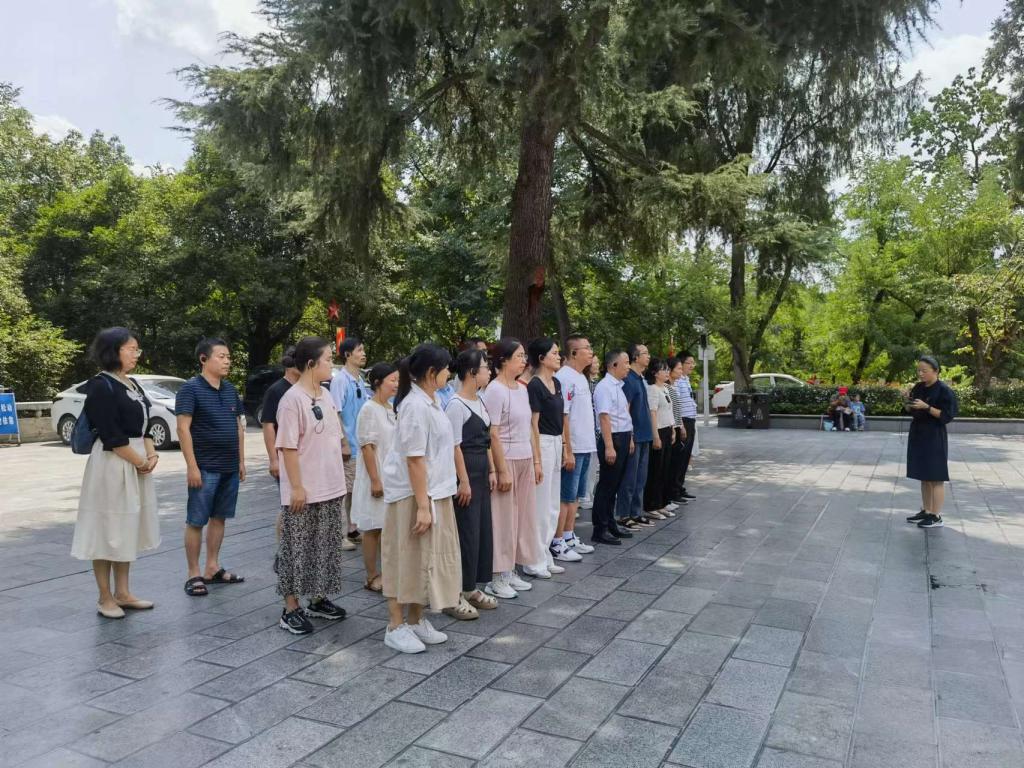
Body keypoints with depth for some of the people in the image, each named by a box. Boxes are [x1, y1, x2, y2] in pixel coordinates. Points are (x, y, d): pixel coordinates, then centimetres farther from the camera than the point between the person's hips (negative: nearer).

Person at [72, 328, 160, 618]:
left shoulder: (132, 385, 12)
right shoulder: (101, 386, -13)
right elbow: (111, 435, -18)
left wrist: (151, 455, -1)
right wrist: (140, 462, -12)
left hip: (137, 464, 9)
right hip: (112, 465, -9)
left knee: (127, 529, 14)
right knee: (108, 530, 2)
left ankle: (122, 593, 24)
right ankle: (105, 598, 13)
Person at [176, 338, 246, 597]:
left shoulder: (230, 389, 11)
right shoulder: (191, 388, -9)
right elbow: (183, 428, -14)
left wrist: (241, 460, 13)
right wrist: (192, 466, -18)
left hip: (230, 467, 7)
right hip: (205, 468, -7)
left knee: (219, 518, 13)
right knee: (196, 521, 2)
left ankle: (212, 568, 23)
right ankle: (193, 575, 10)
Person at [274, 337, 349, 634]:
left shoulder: (325, 396, 9)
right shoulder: (293, 399, -15)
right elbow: (288, 447, -17)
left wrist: (339, 479, 15)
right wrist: (296, 487, -18)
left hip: (331, 488, 8)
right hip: (304, 491, -8)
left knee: (326, 546, 16)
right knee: (296, 548, 3)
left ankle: (319, 599, 30)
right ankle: (291, 609, 14)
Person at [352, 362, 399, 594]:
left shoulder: (391, 408, 8)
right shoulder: (369, 409, -14)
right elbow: (367, 446, -17)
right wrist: (375, 480, -18)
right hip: (376, 476, -7)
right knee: (373, 527, 2)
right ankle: (371, 576, 12)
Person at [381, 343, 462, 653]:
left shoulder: (430, 401, 8)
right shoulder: (416, 406, -20)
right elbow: (414, 459, -22)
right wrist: (422, 505, -22)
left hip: (433, 492, 9)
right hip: (412, 495, -9)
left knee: (426, 557, 15)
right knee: (407, 559, 2)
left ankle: (416, 620, 27)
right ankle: (396, 627, 15)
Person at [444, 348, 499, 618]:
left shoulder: (480, 401, 12)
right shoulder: (456, 405, -16)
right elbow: (455, 446, -17)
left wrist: (491, 471, 12)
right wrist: (464, 481, -18)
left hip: (481, 472, 9)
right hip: (465, 473, -9)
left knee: (483, 529, 13)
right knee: (466, 532, -4)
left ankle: (472, 588, 25)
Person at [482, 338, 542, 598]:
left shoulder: (522, 389, 11)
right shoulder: (495, 390, -13)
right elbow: (493, 434, -17)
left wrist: (536, 461, 12)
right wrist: (502, 470, -18)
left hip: (525, 461, 8)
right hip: (506, 460, -8)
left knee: (522, 515, 12)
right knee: (503, 517, 0)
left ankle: (510, 571, 24)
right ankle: (496, 578, 11)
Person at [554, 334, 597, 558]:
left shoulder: (582, 377, 14)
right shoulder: (565, 377, -15)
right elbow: (561, 417, -19)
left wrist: (590, 444, 17)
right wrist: (568, 451, -20)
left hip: (586, 447, 9)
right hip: (572, 449, -9)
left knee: (575, 496, 15)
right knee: (565, 497, -2)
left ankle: (569, 538, 26)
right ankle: (557, 544, 6)